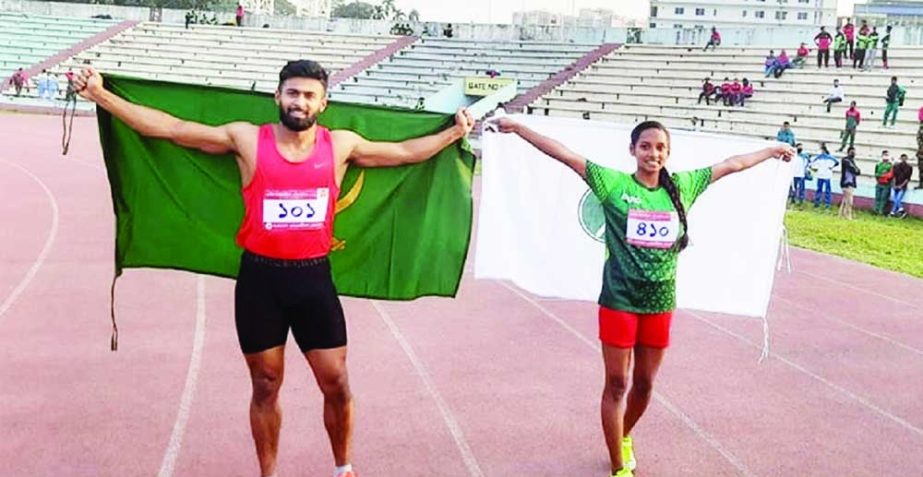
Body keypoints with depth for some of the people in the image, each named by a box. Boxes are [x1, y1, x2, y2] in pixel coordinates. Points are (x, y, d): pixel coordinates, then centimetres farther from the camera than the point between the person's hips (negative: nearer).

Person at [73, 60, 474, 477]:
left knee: (336, 383, 6)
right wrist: (102, 96, -7)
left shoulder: (341, 145, 1)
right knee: (266, 387, 11)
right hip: (260, 277, -1)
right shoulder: (247, 139, -4)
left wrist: (454, 132, 15)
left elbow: (406, 152, 14)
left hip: (314, 277, 1)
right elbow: (169, 128, -3)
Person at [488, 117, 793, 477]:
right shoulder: (615, 184, -7)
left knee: (644, 383, 16)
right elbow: (566, 155, -11)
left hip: (660, 302, 4)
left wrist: (773, 150, 26)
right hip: (619, 299, -4)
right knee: (617, 384, 4)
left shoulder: (682, 186, 4)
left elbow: (731, 165, 15)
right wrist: (518, 128, -13)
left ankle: (624, 437, 45)